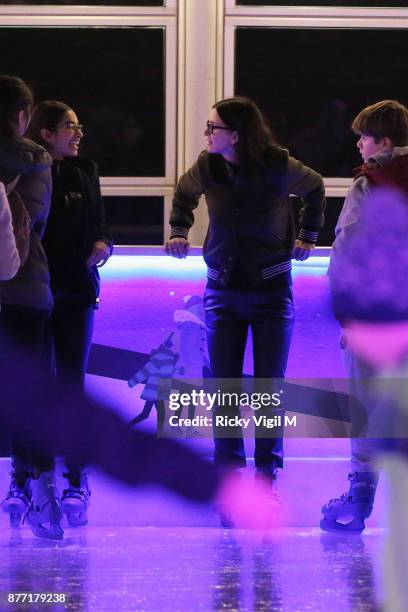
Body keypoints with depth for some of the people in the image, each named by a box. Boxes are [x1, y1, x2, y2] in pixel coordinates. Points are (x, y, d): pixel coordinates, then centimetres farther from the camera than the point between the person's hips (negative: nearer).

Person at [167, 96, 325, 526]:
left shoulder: (278, 167, -12)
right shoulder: (206, 169, -4)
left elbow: (314, 188, 10)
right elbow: (183, 194, 20)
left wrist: (308, 236, 11)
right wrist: (178, 230, 10)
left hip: (271, 289, -2)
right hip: (224, 291, 2)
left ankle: (267, 478, 10)